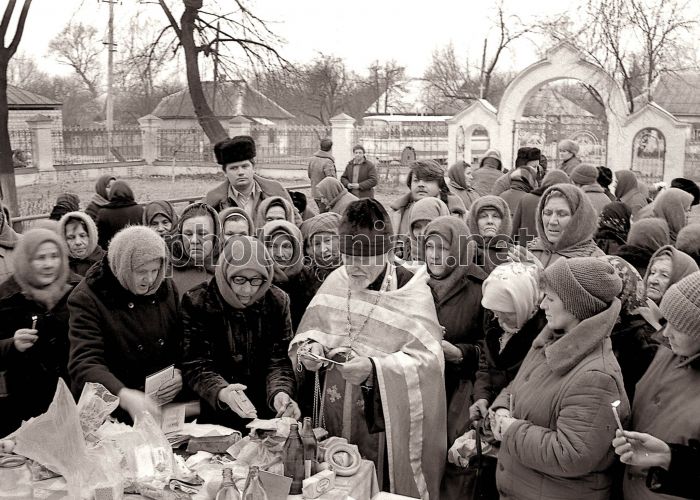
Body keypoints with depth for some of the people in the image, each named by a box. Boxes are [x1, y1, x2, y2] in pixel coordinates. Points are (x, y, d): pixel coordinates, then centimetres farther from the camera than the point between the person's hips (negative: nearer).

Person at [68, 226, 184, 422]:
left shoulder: (167, 288, 10)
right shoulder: (87, 298, -7)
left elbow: (184, 343, 16)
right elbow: (84, 363, -18)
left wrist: (181, 373, -7)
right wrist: (125, 397, -35)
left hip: (165, 405, 4)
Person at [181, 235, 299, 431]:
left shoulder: (277, 301, 1)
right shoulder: (196, 301, -7)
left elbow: (280, 359, -3)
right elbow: (195, 364, -12)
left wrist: (280, 392, -25)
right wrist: (221, 392, -32)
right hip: (212, 413, -3)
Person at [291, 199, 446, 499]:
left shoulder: (412, 293, -13)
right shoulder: (335, 281, 2)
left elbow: (426, 360, -18)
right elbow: (310, 330, 9)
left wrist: (374, 368, -30)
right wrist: (310, 347, -12)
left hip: (386, 423, -4)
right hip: (335, 418, 4)